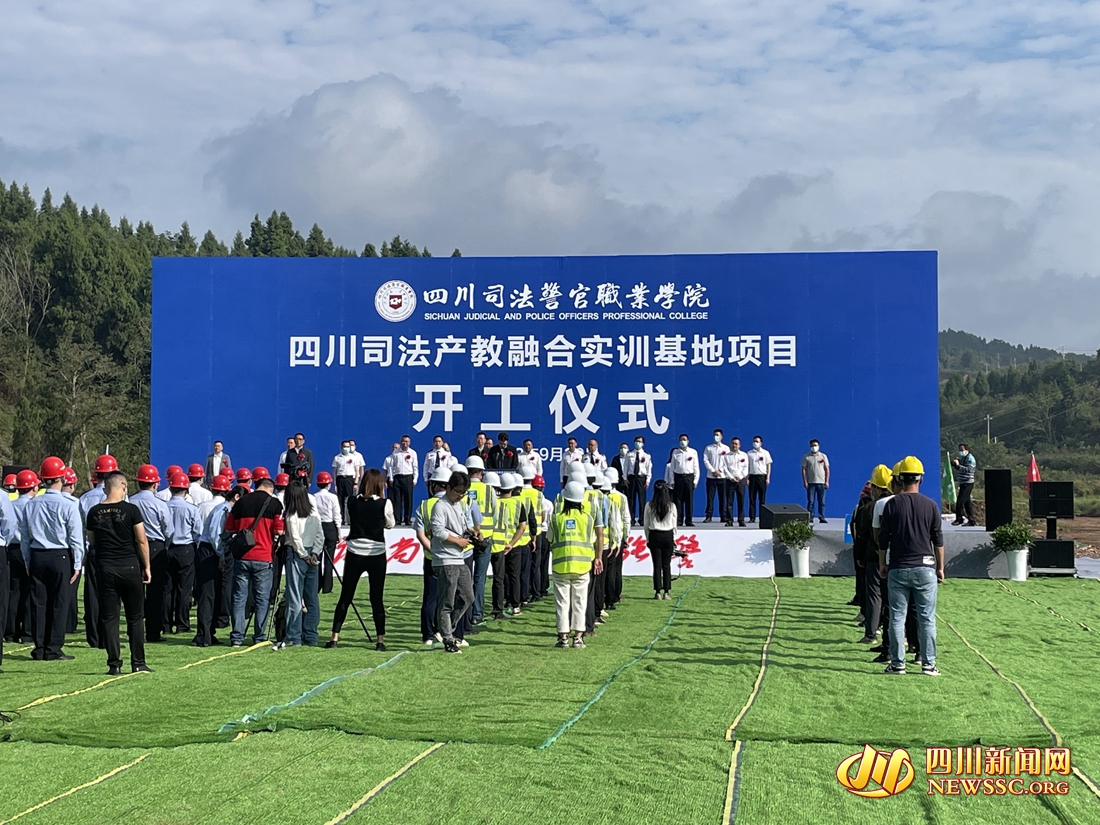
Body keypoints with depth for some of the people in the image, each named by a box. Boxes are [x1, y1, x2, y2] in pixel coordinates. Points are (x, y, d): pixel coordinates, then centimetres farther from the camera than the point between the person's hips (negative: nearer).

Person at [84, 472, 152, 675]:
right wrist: (147, 567, 3)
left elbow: (92, 542, 12)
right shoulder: (131, 510, -7)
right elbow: (141, 540, -5)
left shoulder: (94, 512, 2)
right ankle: (138, 663, 10)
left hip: (104, 569, 2)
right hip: (129, 567, -2)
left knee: (109, 618, 6)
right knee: (135, 617, 8)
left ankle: (114, 664, 5)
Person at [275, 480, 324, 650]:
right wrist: (314, 554, 0)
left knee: (294, 599, -5)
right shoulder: (314, 512, 8)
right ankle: (310, 637, 11)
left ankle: (292, 638, -6)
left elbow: (295, 539, -14)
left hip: (297, 556, -6)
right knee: (312, 598, 8)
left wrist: (305, 556, -4)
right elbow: (320, 536, 5)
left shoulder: (291, 515, -10)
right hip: (312, 556, 6)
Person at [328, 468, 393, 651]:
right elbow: (390, 524, 6)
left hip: (354, 554, 1)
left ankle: (334, 637, 9)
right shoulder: (385, 504, -8)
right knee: (377, 599, 5)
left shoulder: (352, 503, -4)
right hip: (377, 555, -1)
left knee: (345, 596, 8)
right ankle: (380, 639, 5)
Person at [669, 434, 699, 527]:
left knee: (689, 500, 1)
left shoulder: (693, 452, 6)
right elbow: (672, 467, 7)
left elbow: (696, 467, 6)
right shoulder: (675, 453, 7)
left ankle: (688, 521, 6)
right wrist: (672, 481, 1)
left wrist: (695, 480, -1)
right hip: (678, 477, 0)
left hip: (689, 477, 0)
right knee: (678, 500, -1)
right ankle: (678, 521, 4)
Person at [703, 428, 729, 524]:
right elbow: (705, 460, 1)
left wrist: (720, 471, -9)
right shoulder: (708, 448, 8)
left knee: (722, 497, 1)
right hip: (711, 476, 0)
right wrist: (713, 471, -9)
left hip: (722, 476, 0)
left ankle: (723, 516, 6)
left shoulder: (726, 448, 9)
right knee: (710, 497, -2)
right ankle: (708, 516, 1)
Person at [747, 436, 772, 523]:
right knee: (752, 498, 0)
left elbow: (768, 465, 6)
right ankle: (752, 518, 3)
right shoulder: (749, 453, 9)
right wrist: (747, 478, 1)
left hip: (762, 477, -1)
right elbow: (747, 466, 9)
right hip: (752, 476, 1)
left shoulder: (765, 453, 6)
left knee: (762, 499, 0)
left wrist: (768, 478, -3)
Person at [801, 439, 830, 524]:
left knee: (821, 501, 2)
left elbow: (827, 469, 8)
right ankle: (810, 517, -1)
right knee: (810, 501, -3)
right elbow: (803, 469, 3)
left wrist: (827, 481, 1)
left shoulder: (823, 456, 8)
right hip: (810, 482, -1)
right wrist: (804, 481, -6)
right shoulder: (806, 457, 5)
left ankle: (821, 517, 6)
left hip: (821, 482, 1)